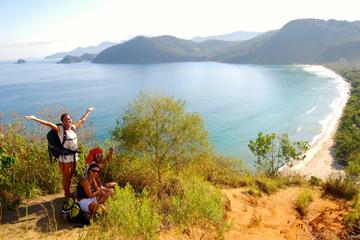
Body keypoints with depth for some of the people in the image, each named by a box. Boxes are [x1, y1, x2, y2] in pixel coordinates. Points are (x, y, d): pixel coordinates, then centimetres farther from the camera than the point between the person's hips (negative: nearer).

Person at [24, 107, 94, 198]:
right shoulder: (60, 129, -12)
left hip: (74, 157, 6)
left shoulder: (73, 127, 4)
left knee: (70, 177, 18)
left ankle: (69, 193, 34)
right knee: (66, 177, 8)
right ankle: (67, 195, 22)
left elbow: (82, 120, 18)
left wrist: (88, 111, 31)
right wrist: (35, 118, -35)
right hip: (65, 158, -5)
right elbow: (49, 124, -24)